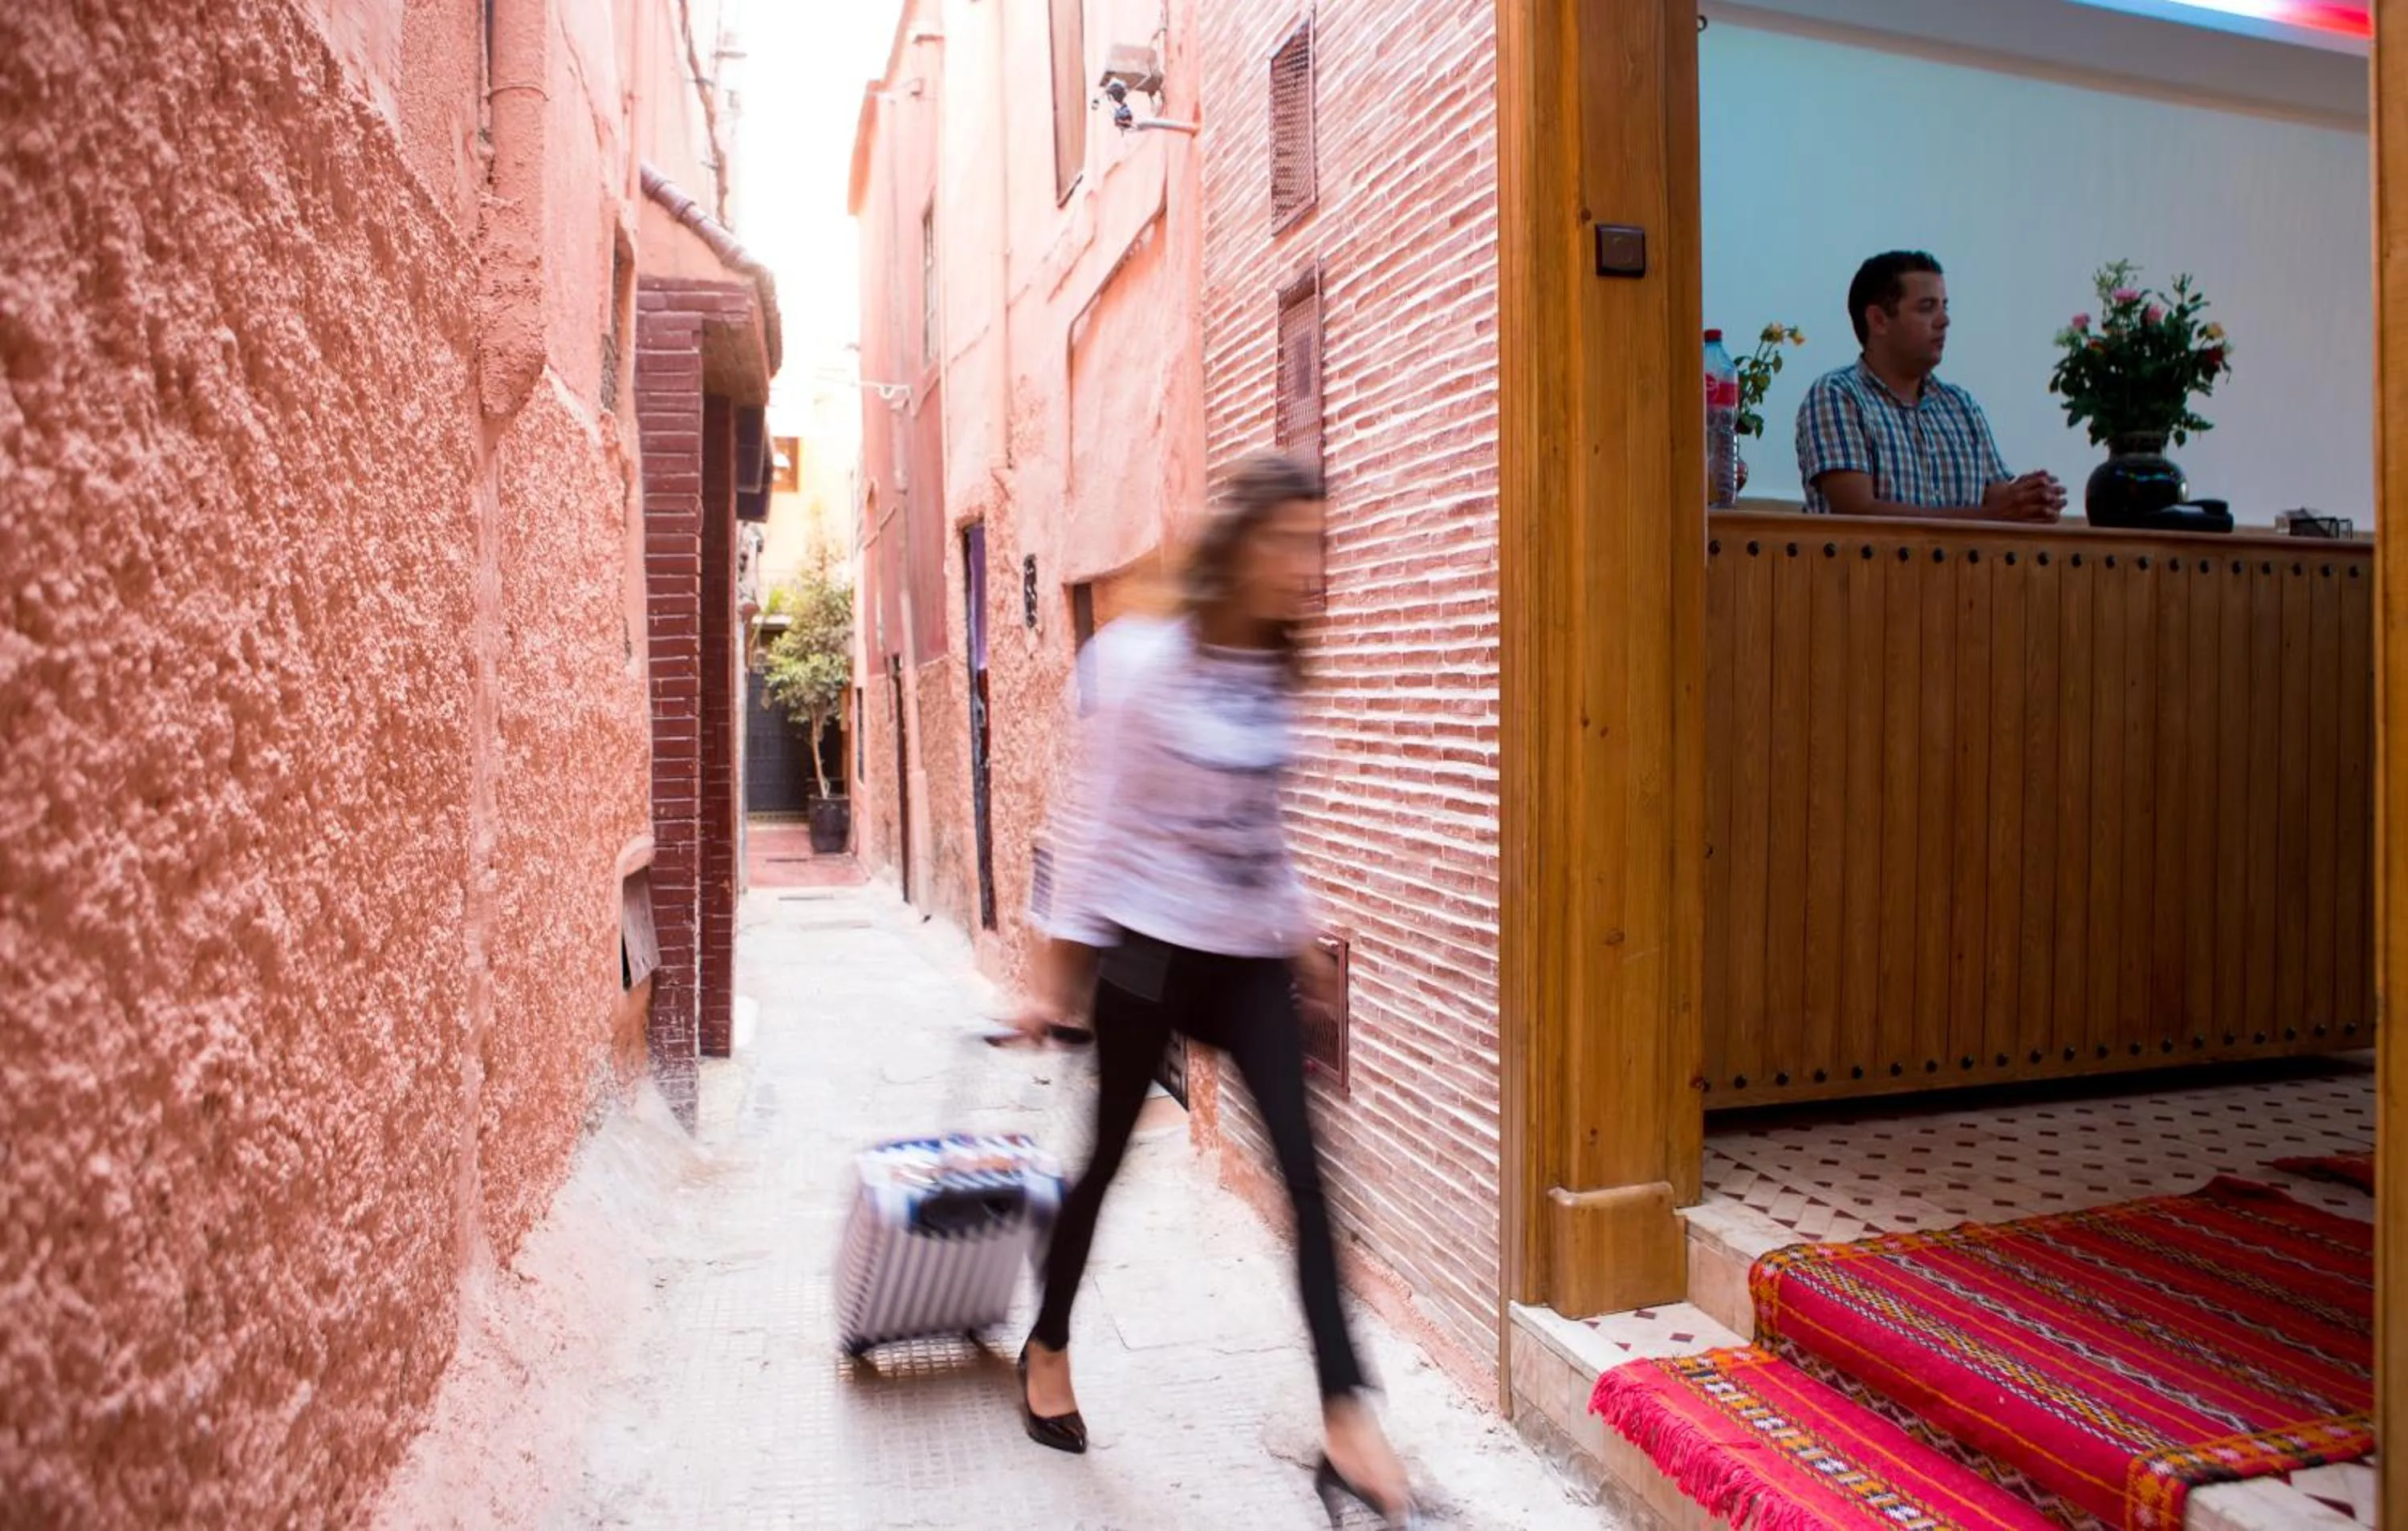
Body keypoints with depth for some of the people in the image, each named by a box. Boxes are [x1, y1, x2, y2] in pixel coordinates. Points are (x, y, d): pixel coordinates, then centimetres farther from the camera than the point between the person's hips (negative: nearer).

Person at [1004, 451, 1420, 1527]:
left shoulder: (1276, 673, 5)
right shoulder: (1143, 660, -13)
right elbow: (1095, 818, -11)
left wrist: (1301, 936, 19)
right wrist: (1058, 970, -9)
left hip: (1248, 960, 5)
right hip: (1150, 951, -5)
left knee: (1305, 1170, -4)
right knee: (1106, 1158, 12)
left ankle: (1346, 1425, 2)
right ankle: (1048, 1350, 37)